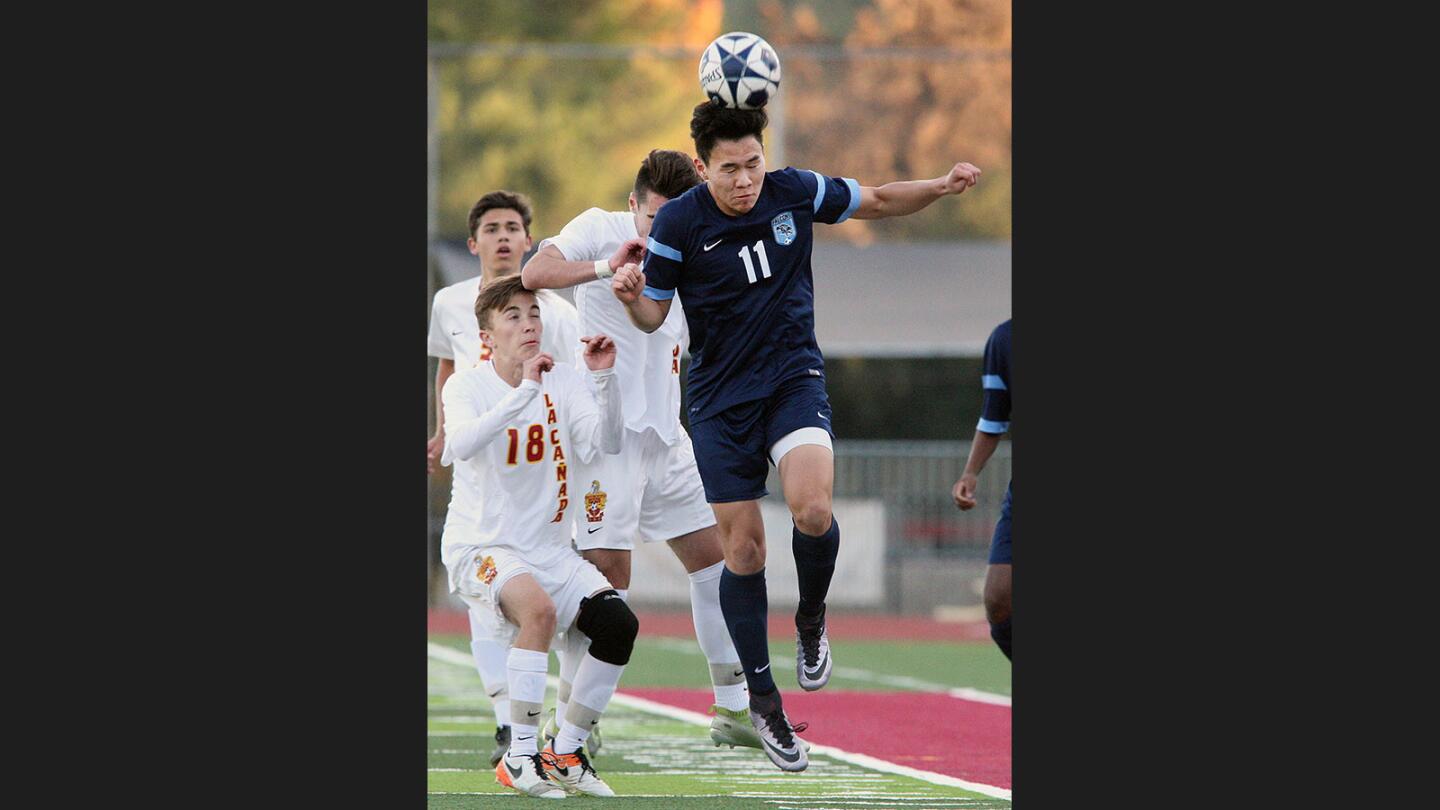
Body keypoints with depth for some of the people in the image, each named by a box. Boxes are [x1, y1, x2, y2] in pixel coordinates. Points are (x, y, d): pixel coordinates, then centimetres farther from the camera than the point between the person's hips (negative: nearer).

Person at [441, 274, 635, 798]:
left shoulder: (563, 383, 3)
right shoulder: (467, 386, -7)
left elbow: (606, 442, -13)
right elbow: (459, 446, -30)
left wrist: (604, 378, -27)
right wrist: (525, 391, -34)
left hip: (551, 551, 5)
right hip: (483, 551, -5)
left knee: (618, 624, -14)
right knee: (538, 606, -34)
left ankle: (566, 754, 3)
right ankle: (519, 758, -26)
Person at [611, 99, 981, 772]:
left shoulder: (795, 192, -6)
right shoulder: (678, 223, -11)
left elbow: (878, 202, 12)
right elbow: (654, 313, 0)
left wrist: (941, 187, -3)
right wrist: (631, 297, -23)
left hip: (793, 380, 0)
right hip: (721, 397, 0)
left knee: (812, 511, -26)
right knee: (743, 549, 0)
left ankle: (811, 619, 5)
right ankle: (762, 699, 17)